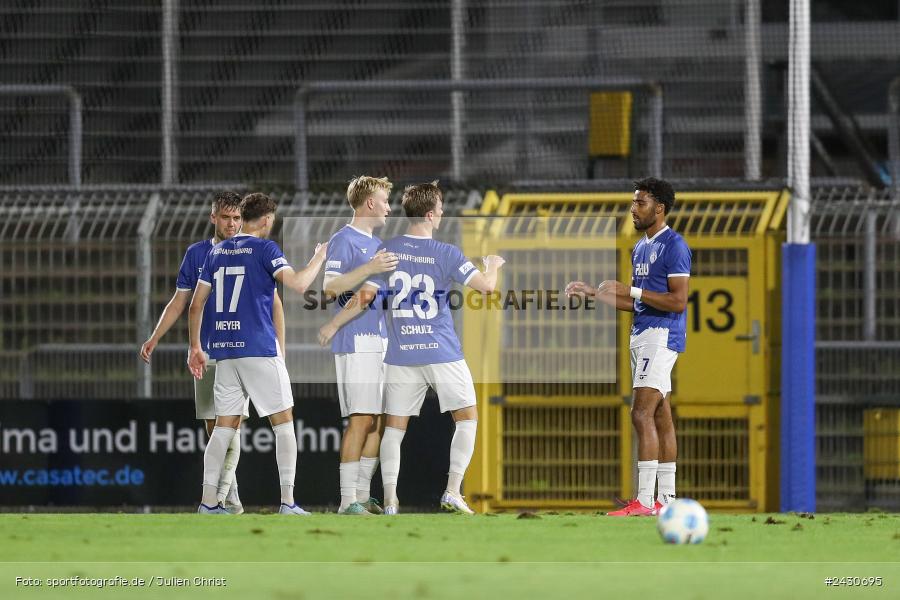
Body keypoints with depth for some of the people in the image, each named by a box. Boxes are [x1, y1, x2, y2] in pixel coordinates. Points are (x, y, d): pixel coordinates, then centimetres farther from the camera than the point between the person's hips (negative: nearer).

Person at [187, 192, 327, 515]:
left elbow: (196, 304, 12)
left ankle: (208, 502, 5)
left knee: (225, 426, 9)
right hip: (259, 349, -5)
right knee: (284, 423, 1)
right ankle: (288, 503, -5)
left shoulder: (217, 252, 12)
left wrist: (195, 347, 20)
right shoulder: (264, 249, -5)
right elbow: (298, 284, -17)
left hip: (224, 353, 5)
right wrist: (320, 256, -1)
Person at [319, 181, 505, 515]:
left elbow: (365, 296, -3)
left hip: (401, 356, 2)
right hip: (443, 352, -2)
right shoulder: (446, 254, -8)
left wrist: (332, 326, 9)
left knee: (394, 426, 9)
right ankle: (453, 490, 0)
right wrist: (493, 266, 17)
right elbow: (487, 286, -7)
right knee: (467, 418, 11)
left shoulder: (387, 251, 0)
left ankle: (390, 500, 1)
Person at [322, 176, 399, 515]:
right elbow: (330, 287, -18)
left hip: (381, 342, 9)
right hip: (356, 343, -9)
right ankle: (348, 501, -13)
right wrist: (369, 269, -25)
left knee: (379, 420, 8)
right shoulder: (343, 240, -7)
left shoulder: (376, 243, 21)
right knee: (361, 419, -13)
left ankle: (363, 495, 13)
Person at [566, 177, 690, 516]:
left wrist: (632, 290, -19)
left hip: (661, 335, -10)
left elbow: (678, 301, -19)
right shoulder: (640, 248, 17)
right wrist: (593, 293, 15)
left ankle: (644, 501, -18)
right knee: (661, 416, 9)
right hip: (642, 336, 10)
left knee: (642, 414, -15)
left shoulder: (674, 246, -12)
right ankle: (666, 499, 11)